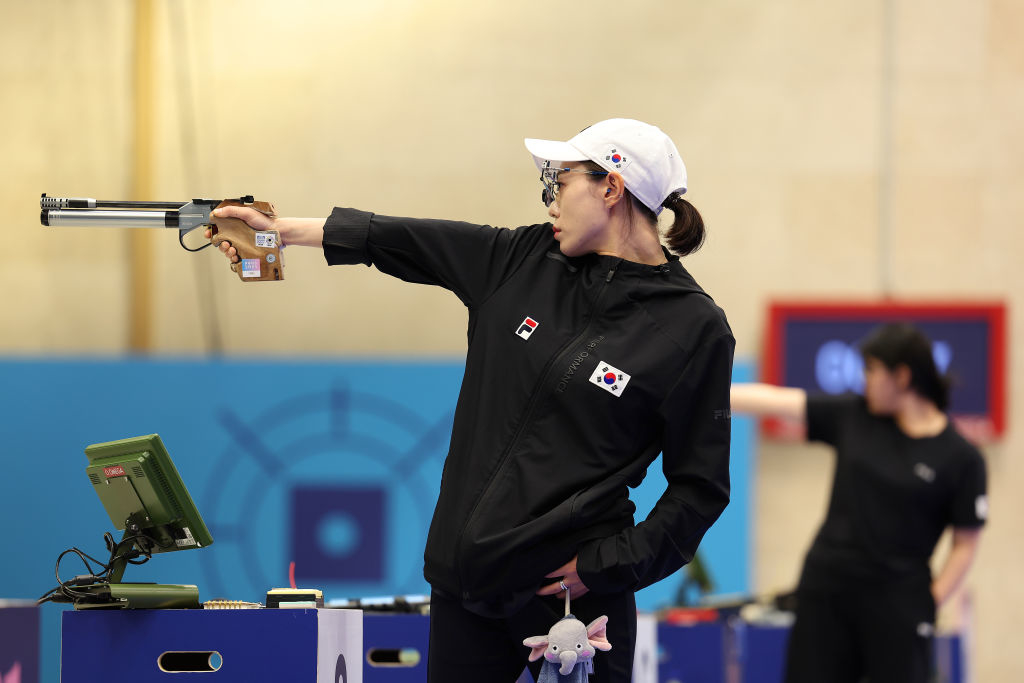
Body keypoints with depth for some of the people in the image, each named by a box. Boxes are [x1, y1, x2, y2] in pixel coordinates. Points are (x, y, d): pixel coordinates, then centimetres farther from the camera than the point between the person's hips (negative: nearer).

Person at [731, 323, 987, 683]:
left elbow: (965, 545, -3)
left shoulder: (961, 459, -7)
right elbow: (771, 401, 3)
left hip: (897, 603, -4)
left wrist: (929, 606, -10)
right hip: (825, 592, 4)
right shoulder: (851, 417, 4)